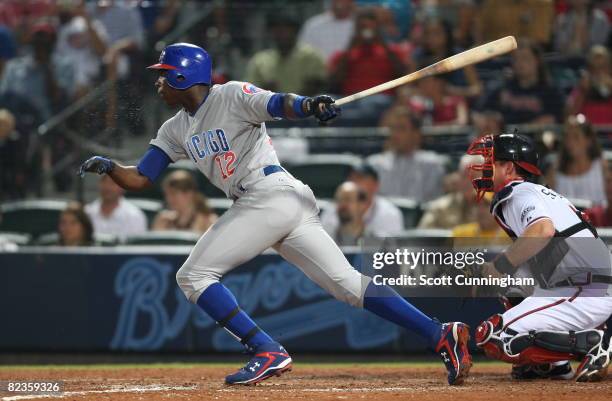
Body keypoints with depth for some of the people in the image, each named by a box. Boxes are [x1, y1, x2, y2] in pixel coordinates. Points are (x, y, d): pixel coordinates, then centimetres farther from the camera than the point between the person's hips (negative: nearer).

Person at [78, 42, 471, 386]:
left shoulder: (232, 96, -4)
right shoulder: (176, 130, 19)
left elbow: (279, 104, -22)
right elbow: (139, 179, 18)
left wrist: (310, 105, -43)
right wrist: (108, 166, -2)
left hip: (274, 193, -8)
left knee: (194, 275, -8)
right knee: (348, 284, 0)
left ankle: (269, 352, -13)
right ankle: (440, 334, -5)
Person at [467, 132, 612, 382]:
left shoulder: (519, 194, -8)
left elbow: (543, 229, -28)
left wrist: (501, 265, -25)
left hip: (583, 295, -10)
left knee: (491, 337, -13)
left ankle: (590, 343, -12)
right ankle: (554, 362, 15)